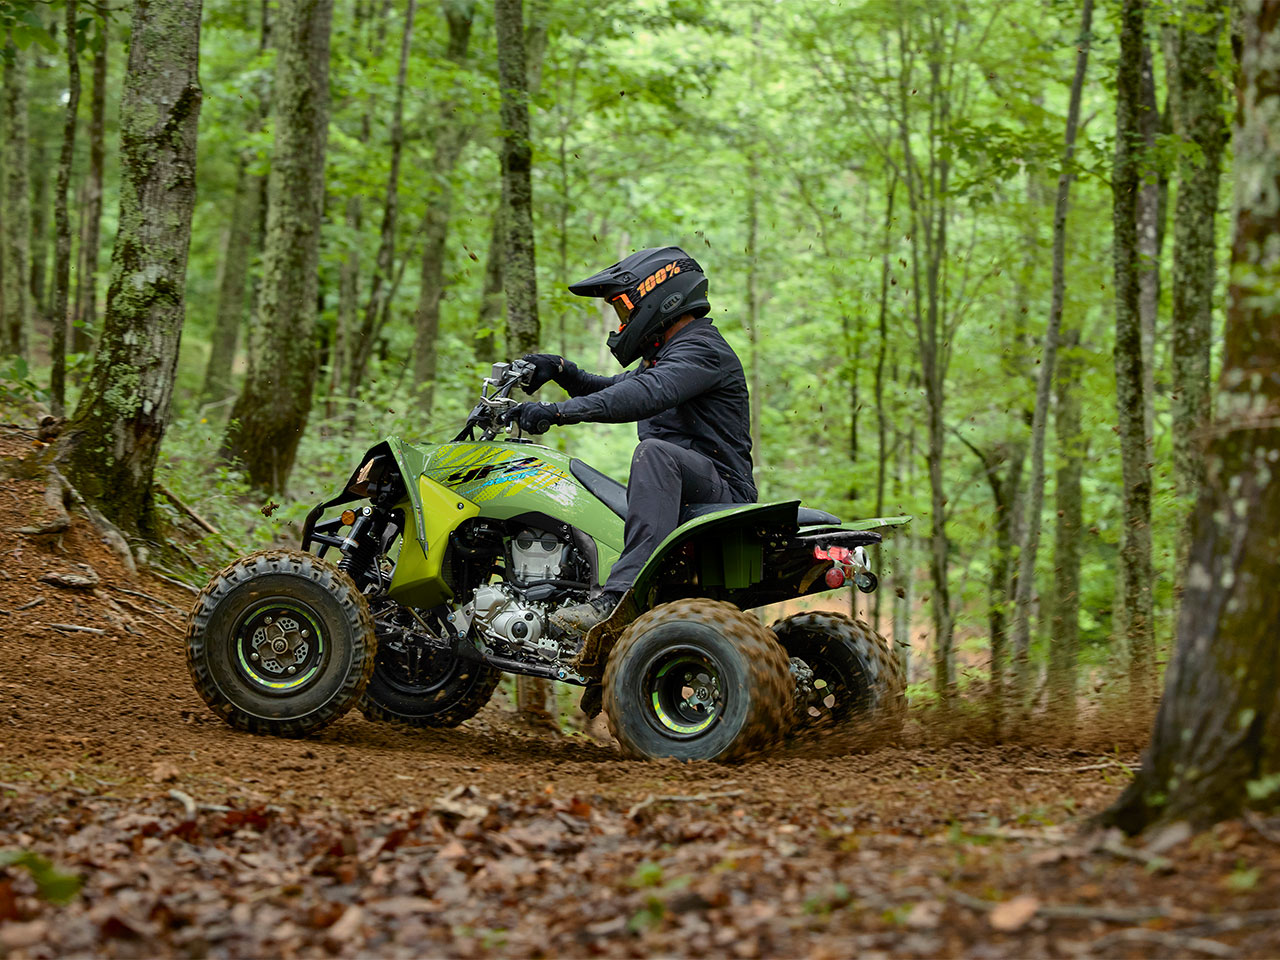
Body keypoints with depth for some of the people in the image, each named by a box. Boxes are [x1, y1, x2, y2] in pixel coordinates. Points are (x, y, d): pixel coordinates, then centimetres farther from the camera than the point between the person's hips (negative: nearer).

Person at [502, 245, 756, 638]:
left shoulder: (702, 348, -12)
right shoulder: (666, 353, 22)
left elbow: (646, 395, -28)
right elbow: (614, 389, 32)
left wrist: (559, 411, -35)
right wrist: (561, 370, 12)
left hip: (721, 492, -11)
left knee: (655, 451, -39)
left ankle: (622, 593, -52)